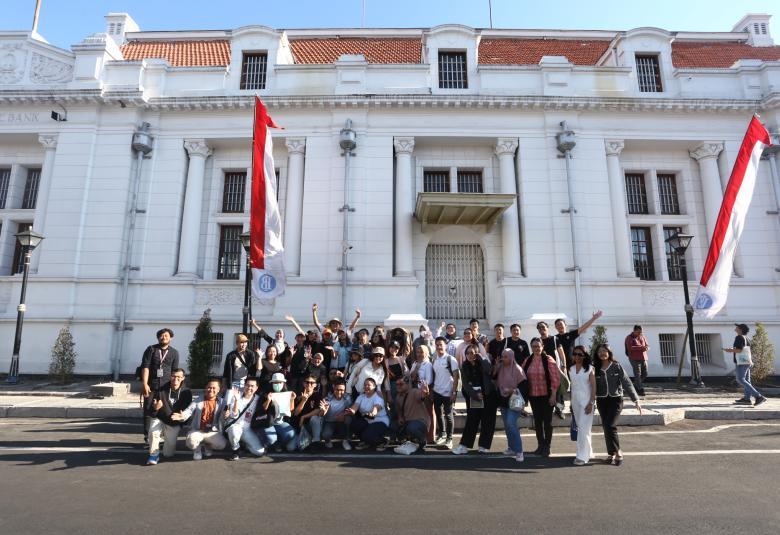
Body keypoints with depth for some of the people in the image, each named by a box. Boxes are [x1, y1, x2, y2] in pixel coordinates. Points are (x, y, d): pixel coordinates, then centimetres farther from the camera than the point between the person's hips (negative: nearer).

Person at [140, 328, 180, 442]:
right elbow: (145, 367, -5)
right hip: (151, 386, -1)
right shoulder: (151, 349, 4)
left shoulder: (174, 352, 9)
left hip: (166, 387, 1)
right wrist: (144, 384, -14)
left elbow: (175, 371, 8)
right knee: (148, 412, 3)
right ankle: (147, 437, 10)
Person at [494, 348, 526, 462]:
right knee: (507, 425, 12)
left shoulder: (517, 369, -11)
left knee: (511, 424, -17)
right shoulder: (499, 368, 5)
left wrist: (514, 390, -23)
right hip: (503, 401, 6)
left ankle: (519, 451, -9)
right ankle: (512, 448, 26)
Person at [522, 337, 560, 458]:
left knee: (547, 421, 4)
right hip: (533, 396, 5)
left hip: (546, 396, -4)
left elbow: (555, 379, -11)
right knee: (537, 421, 12)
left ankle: (547, 447, 15)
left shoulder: (548, 360, -9)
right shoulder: (527, 361, 5)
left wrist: (553, 395, -14)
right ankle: (540, 445, 24)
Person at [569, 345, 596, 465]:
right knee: (580, 428, 11)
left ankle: (582, 456, -1)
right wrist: (571, 403, 12)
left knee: (583, 428, -7)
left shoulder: (589, 369, -5)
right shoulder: (571, 369, 8)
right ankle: (588, 452, 25)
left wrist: (591, 402, -14)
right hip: (575, 401, 5)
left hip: (586, 401, -5)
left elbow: (593, 387, -8)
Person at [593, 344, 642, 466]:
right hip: (601, 401, 3)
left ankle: (617, 452, 5)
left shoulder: (616, 366, -5)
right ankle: (611, 453, 22)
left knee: (610, 425, -14)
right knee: (606, 427, 7)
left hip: (616, 399, -3)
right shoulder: (595, 368, 0)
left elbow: (626, 383, -7)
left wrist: (636, 400, -12)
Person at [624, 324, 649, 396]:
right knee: (637, 374, -8)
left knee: (645, 374, 7)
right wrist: (641, 347, -22)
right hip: (635, 359, -6)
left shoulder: (642, 337, 14)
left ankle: (635, 385, 26)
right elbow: (630, 348, -16)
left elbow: (647, 345, 15)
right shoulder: (629, 338, -4)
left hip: (643, 358, 6)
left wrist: (646, 347, -10)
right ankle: (640, 389, -4)